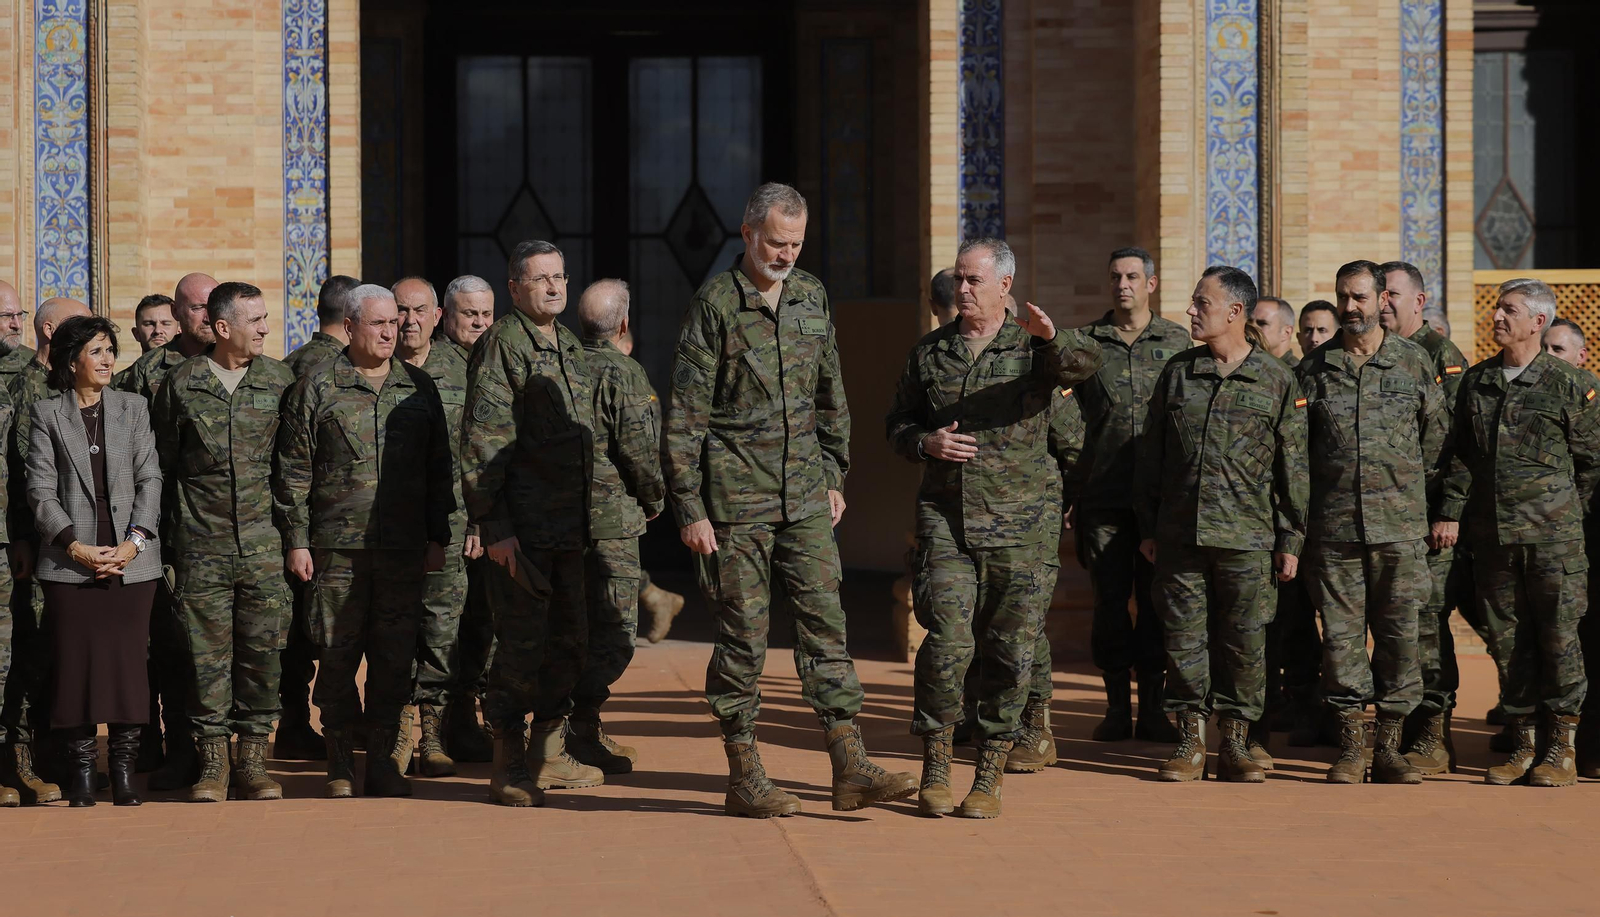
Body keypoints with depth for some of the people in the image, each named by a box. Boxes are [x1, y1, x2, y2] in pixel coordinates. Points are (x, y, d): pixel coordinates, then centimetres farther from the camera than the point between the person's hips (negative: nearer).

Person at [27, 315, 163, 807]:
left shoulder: (134, 408, 11)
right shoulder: (46, 414, 6)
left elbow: (150, 479, 5)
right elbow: (41, 490, 0)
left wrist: (134, 542, -7)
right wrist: (75, 547, -10)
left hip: (131, 561, 1)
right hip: (70, 562, -1)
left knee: (128, 661, -1)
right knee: (76, 662, -2)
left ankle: (124, 773, 6)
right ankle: (80, 773, 5)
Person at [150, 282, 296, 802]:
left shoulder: (278, 381, 6)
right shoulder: (181, 384, 2)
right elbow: (161, 464, 9)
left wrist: (291, 529, 6)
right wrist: (166, 534, 8)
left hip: (264, 544, 1)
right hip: (201, 547, -1)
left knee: (263, 652, 1)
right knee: (208, 655, 1)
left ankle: (252, 759, 10)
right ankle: (212, 762, 9)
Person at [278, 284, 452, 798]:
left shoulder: (420, 388, 11)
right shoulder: (316, 388, 3)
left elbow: (438, 469, 14)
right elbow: (295, 471, 2)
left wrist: (438, 537, 9)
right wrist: (296, 540, -3)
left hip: (405, 547, 2)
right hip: (338, 546, -2)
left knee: (395, 653, 3)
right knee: (338, 653, 1)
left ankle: (382, 759, 12)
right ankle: (340, 763, 12)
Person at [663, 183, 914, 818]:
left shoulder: (812, 296, 9)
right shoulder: (714, 304, -8)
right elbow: (684, 415, -8)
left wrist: (835, 476, 17)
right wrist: (690, 509, -11)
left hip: (805, 494, 5)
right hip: (736, 499, -5)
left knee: (825, 622, 1)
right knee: (743, 635, 1)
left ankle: (850, 769, 3)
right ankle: (744, 779, 9)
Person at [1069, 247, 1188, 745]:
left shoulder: (1176, 340, 8)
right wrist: (1071, 491, 1)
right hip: (1103, 494, 0)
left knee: (1157, 601, 3)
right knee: (1109, 601, 2)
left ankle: (1153, 707, 11)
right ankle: (1117, 707, 10)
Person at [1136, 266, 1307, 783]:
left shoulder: (1277, 381, 1)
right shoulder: (1177, 373, 9)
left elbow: (1293, 466, 3)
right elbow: (1150, 455, 13)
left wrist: (1291, 540, 0)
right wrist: (1148, 526, 10)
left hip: (1247, 537, -2)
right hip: (1179, 534, 2)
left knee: (1244, 642, 2)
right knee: (1184, 637, 4)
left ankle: (1235, 744, 12)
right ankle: (1190, 741, 14)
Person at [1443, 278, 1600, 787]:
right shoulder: (1475, 381, 10)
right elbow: (1461, 454, 13)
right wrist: (1451, 512, 5)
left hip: (1552, 535, -4)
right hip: (1491, 534, 4)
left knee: (1558, 638, -3)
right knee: (1508, 640, 6)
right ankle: (1524, 744, 14)